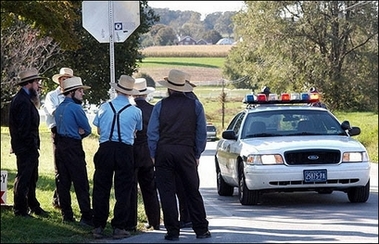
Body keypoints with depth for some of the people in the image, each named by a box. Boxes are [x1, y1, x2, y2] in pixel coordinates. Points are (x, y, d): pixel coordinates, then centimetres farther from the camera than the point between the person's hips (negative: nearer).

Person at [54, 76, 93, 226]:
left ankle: (67, 215, 11)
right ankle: (86, 217, -10)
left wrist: (77, 132, 5)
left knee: (64, 182, 9)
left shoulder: (59, 108, 13)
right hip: (73, 148, -8)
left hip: (60, 146, 8)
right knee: (81, 183, -7)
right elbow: (87, 129, -7)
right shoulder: (75, 108, -12)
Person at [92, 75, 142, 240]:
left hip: (105, 149, 1)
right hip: (125, 150, -1)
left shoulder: (104, 107, 1)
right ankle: (118, 228, 5)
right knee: (123, 191, 6)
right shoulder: (135, 111, -1)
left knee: (101, 189, 9)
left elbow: (99, 130, 12)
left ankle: (98, 227, 10)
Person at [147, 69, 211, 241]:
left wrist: (153, 156, 6)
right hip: (187, 152, 1)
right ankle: (201, 230, 11)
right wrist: (197, 155, 11)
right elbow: (201, 133, 4)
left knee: (167, 193, 3)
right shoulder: (195, 105, 3)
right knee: (193, 192, 9)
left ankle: (173, 231, 1)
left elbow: (152, 133, -1)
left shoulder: (160, 106, 0)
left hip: (164, 152, -1)